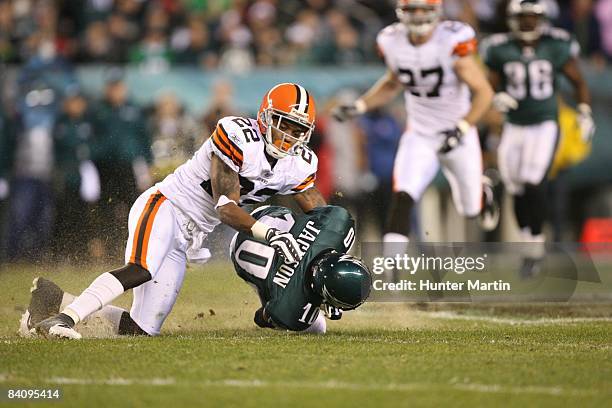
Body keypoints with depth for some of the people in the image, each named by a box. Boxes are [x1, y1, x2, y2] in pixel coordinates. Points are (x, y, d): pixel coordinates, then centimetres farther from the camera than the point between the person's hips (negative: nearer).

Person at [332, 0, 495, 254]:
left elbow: (484, 92, -17)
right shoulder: (392, 42, -8)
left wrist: (462, 129, -28)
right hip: (419, 137, 2)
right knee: (401, 201, -20)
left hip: (458, 137, -2)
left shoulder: (452, 42, -24)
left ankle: (482, 190, 54)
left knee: (471, 211, 16)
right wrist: (359, 107, 2)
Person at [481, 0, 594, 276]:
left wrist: (584, 113, -4)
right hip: (514, 127, 3)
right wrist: (497, 99, -16)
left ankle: (536, 244, -7)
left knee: (534, 185, -18)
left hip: (545, 126, -2)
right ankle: (529, 243, 25)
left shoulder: (556, 48, -4)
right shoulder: (501, 50, -2)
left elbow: (578, 81, 6)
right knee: (518, 191, 7)